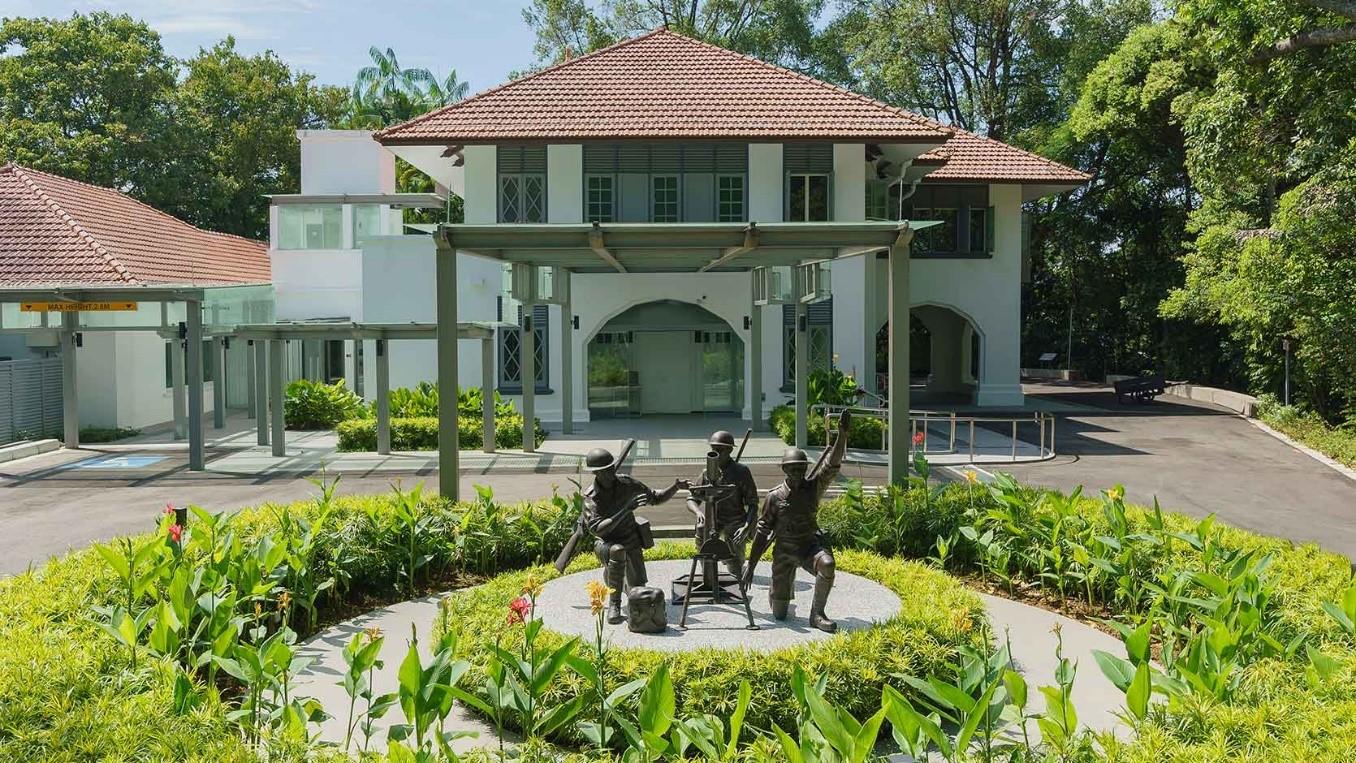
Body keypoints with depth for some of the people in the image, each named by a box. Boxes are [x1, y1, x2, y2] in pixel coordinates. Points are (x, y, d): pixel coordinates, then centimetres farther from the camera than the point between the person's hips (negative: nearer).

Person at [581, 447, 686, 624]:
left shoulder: (627, 483, -10)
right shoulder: (590, 497, -18)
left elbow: (656, 499, 1)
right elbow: (597, 529, -32)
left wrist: (676, 486, -15)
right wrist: (625, 510, -38)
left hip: (632, 542, 4)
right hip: (606, 545, -4)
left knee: (638, 587, -3)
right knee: (617, 551, -38)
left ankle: (623, 579, 35)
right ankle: (614, 604, -26)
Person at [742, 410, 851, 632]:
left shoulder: (813, 486, -5)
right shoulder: (775, 496, -7)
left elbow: (832, 464, -19)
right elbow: (762, 531, -3)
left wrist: (842, 433, -32)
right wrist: (751, 565, -4)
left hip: (811, 544, 0)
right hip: (784, 550, 0)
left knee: (827, 564, -37)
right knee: (779, 614, 5)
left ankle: (817, 614, -18)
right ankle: (781, 589, 43)